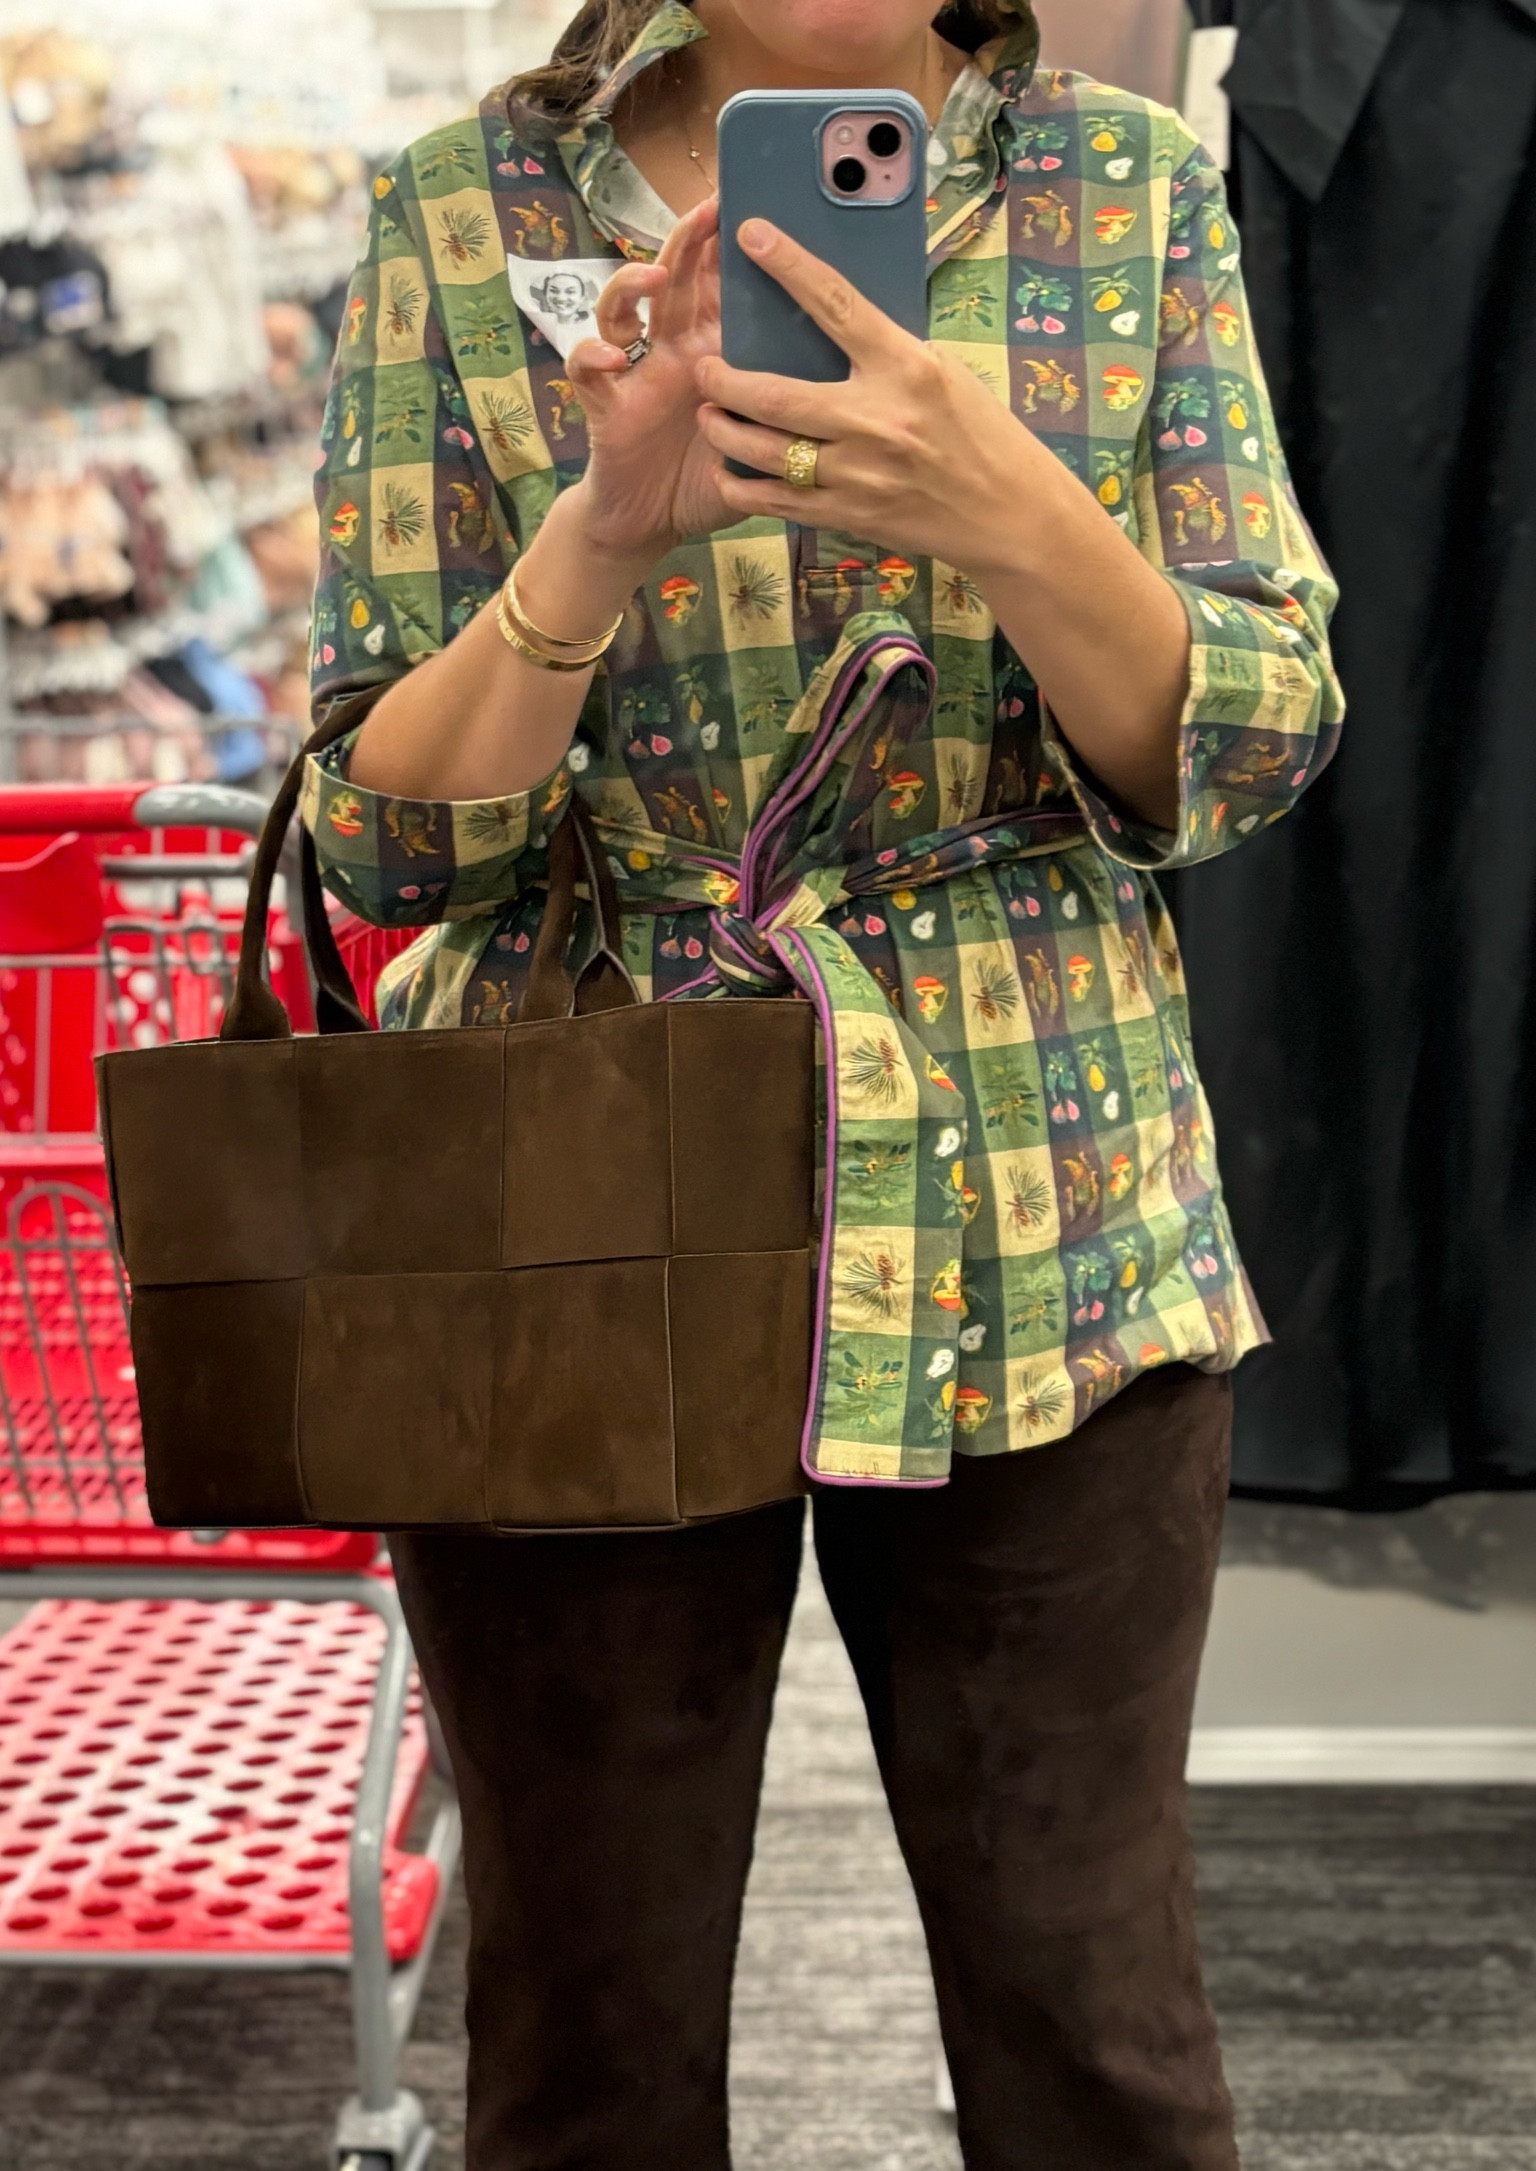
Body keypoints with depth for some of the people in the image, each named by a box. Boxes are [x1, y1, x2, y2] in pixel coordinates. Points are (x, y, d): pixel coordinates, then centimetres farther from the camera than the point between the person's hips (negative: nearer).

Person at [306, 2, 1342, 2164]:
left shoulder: (1138, 191, 3)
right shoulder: (463, 215, 0)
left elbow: (1254, 749, -3)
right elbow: (389, 835, -3)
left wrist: (1009, 511, -22)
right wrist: (601, 534, -21)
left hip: (1047, 1239, 1)